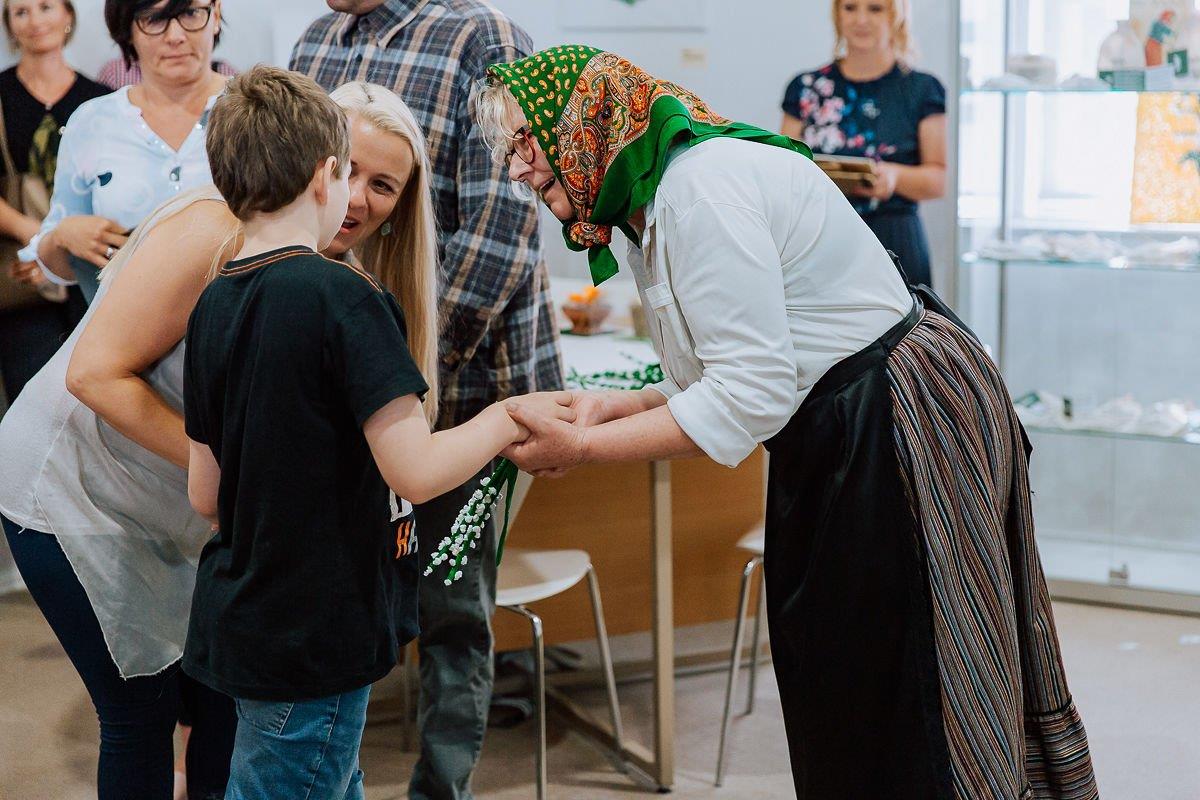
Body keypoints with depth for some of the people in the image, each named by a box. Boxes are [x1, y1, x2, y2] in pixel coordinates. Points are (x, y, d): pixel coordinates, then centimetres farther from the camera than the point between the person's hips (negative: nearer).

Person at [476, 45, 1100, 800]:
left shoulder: (700, 182, -22)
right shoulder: (647, 206, 9)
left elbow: (750, 392, -26)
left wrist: (581, 447, -20)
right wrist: (616, 405, -3)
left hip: (905, 420, -10)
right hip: (843, 437, 10)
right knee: (842, 704, 17)